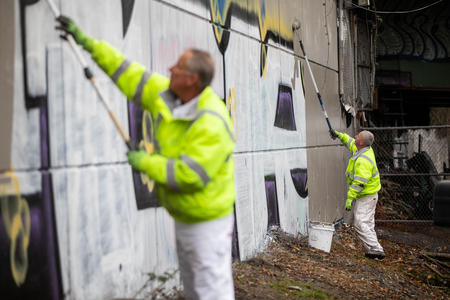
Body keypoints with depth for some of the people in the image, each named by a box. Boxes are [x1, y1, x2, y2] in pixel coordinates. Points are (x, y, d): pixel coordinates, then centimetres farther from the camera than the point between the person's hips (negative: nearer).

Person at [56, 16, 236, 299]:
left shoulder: (212, 124, -29)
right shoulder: (167, 95, -3)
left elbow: (189, 175, -32)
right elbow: (132, 76, 6)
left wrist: (145, 163, -18)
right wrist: (88, 42, 8)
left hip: (208, 223, -9)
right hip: (183, 219, 9)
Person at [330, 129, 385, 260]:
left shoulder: (363, 161, -27)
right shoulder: (365, 150, 3)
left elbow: (359, 183, -30)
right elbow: (351, 143, 25)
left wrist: (350, 198, -27)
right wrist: (339, 135, 24)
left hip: (366, 197, -10)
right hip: (369, 195, 10)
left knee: (360, 223, -10)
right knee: (368, 223, 15)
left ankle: (377, 250, -10)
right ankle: (372, 250, 21)